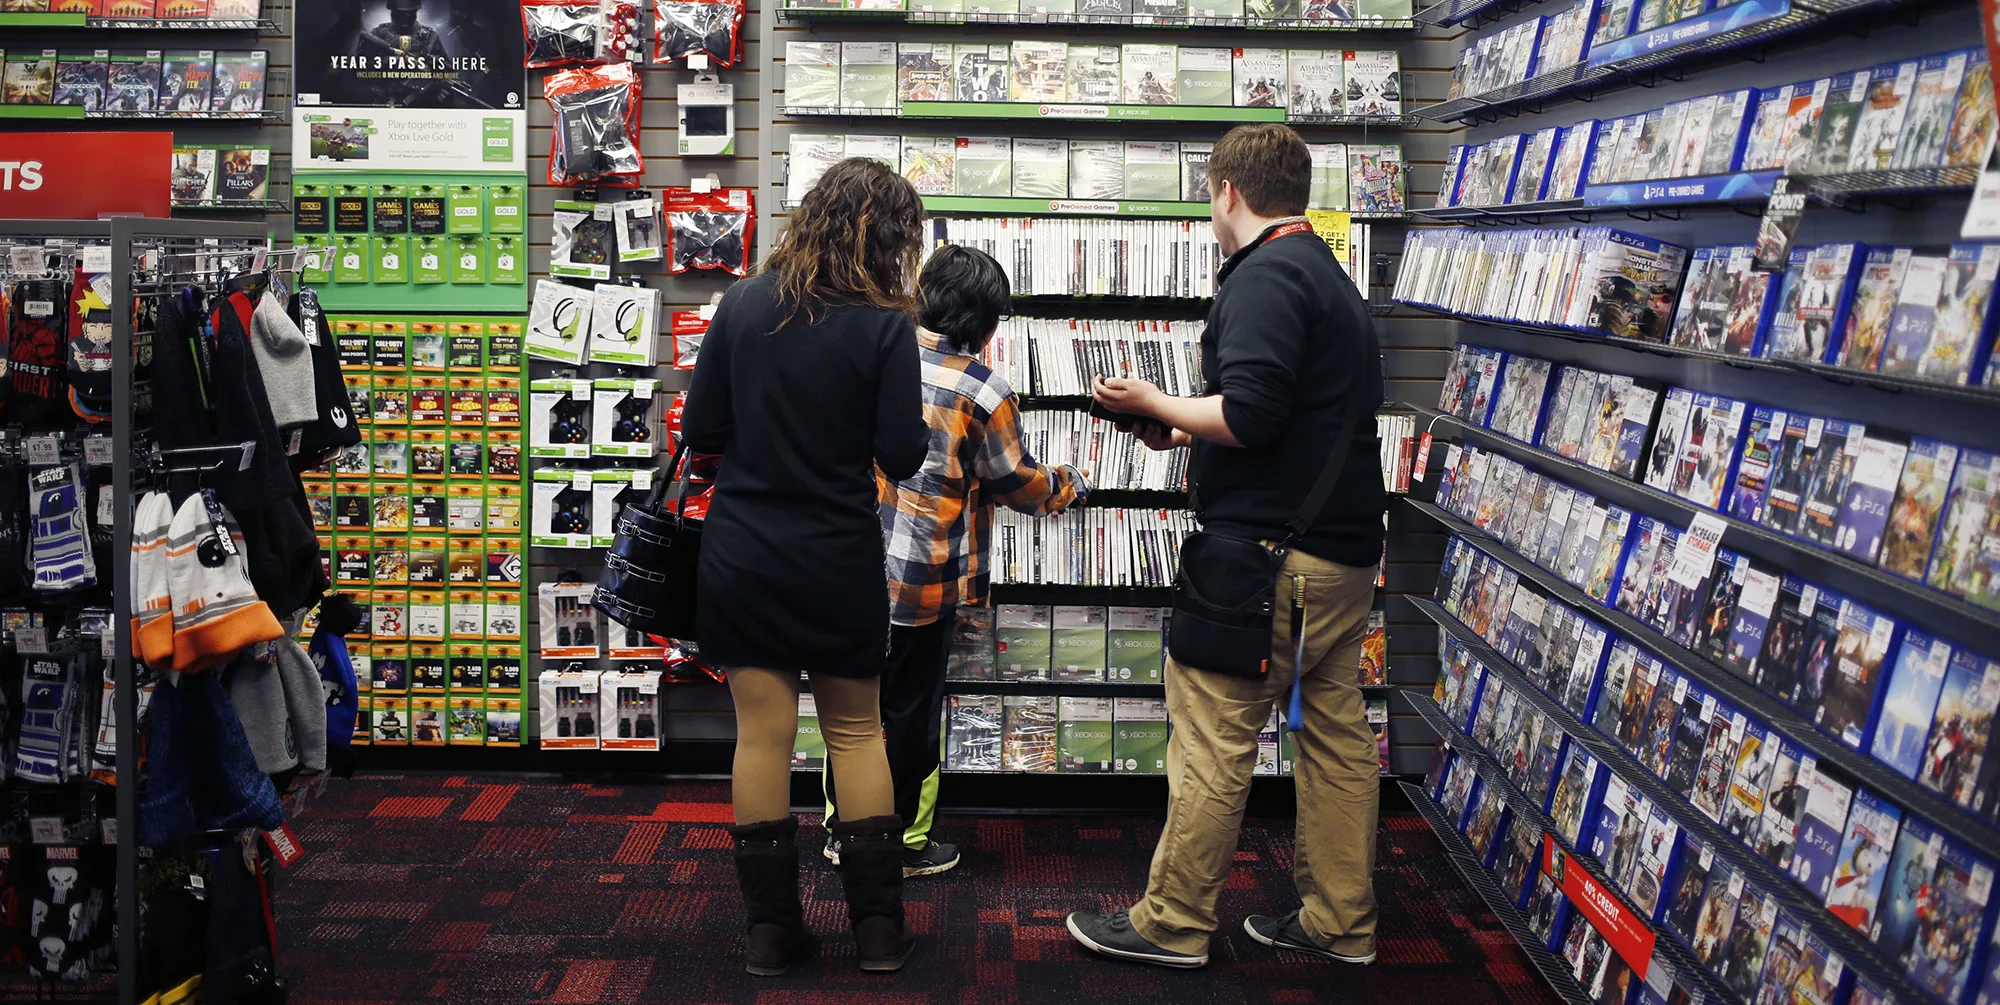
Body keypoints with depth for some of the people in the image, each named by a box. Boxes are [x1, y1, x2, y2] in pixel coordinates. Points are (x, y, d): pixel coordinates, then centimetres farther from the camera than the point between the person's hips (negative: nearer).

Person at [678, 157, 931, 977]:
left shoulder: (742, 305, -2)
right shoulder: (884, 324, -11)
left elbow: (699, 432, 0)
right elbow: (902, 456, -10)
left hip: (741, 556, 2)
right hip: (839, 562, -2)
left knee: (761, 732, 8)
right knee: (857, 730, 13)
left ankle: (770, 928, 16)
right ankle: (877, 925, 17)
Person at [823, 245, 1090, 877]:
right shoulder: (982, 391, -14)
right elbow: (1019, 484, -2)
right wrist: (1071, 486, 16)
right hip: (924, 585, -5)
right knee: (911, 712, 9)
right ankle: (908, 844, 23)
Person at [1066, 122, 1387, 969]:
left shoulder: (1265, 278, -13)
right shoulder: (1328, 275, 19)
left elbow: (1248, 415, -22)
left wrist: (1154, 405, -7)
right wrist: (1191, 430, 20)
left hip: (1271, 550, -10)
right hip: (1344, 548, 10)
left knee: (1212, 735, -2)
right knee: (1335, 729, 13)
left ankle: (1172, 924, 7)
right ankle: (1340, 923, 22)